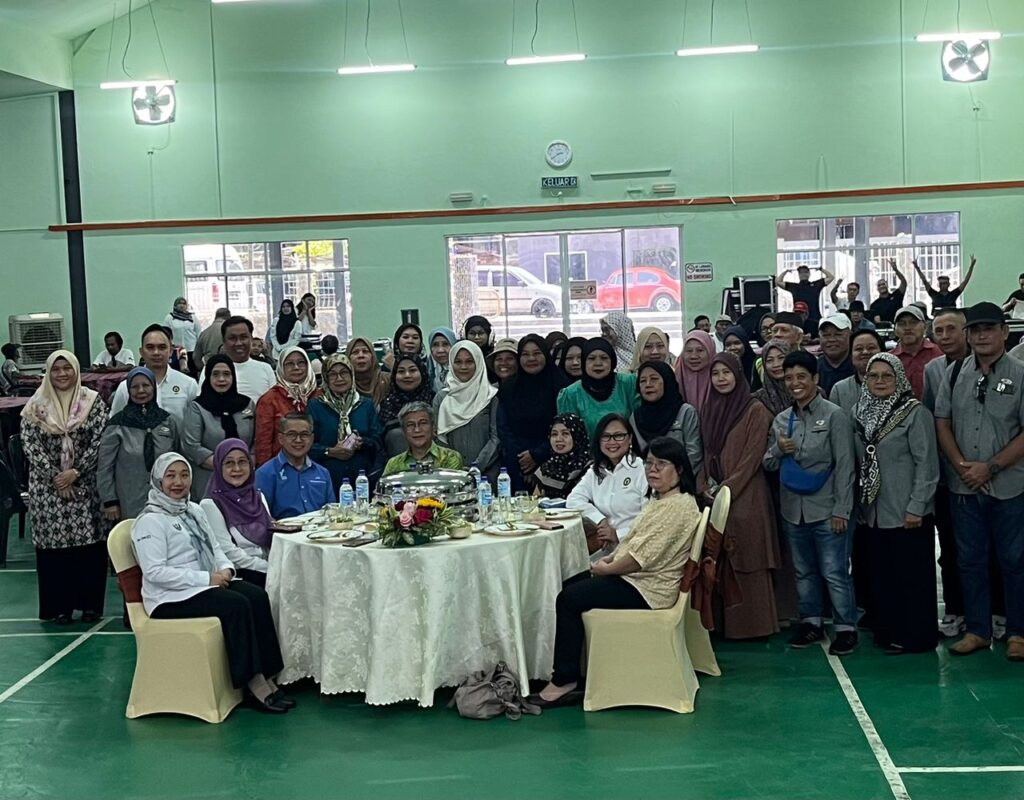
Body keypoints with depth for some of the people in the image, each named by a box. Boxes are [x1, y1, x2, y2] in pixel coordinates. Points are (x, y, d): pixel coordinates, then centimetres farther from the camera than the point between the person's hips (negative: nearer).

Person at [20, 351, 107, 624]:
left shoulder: (93, 402, 0)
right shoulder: (35, 406, 3)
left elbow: (99, 442, -5)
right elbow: (30, 445, -3)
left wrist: (75, 473, -13)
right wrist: (56, 477, -11)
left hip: (85, 485, 0)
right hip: (48, 486, 1)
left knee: (89, 543, 0)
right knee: (53, 544, 2)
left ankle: (90, 603, 11)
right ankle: (59, 605, 11)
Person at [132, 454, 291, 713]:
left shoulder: (194, 511, 17)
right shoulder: (150, 521, -9)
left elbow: (215, 548, 21)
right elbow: (154, 572, -18)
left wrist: (226, 568, -4)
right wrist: (206, 578, -21)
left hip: (206, 584, 8)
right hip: (170, 598, -7)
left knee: (257, 596, -19)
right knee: (236, 605, -28)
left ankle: (267, 676, -21)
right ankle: (254, 684, -23)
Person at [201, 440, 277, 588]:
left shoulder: (258, 497, 15)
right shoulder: (211, 504, -2)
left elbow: (270, 540, 14)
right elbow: (228, 552, -9)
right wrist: (270, 568, -14)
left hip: (265, 567, 6)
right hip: (236, 574, -6)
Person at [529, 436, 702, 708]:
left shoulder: (679, 506, -19)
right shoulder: (660, 500, 15)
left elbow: (644, 557, -23)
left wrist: (607, 569, -12)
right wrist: (610, 558, 2)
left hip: (648, 588, -11)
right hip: (631, 575, 11)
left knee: (569, 599, -16)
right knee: (568, 586, 6)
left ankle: (564, 682, -7)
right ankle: (565, 670, 8)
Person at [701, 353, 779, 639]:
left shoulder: (755, 410, -5)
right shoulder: (709, 410, 13)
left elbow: (752, 457, -10)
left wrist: (726, 489, -14)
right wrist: (704, 486, 1)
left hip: (745, 497, -6)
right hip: (713, 497, 6)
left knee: (746, 561, -2)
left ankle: (752, 625, 6)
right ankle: (723, 623, 14)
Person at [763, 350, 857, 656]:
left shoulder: (834, 416, -5)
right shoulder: (781, 420, 10)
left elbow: (844, 466, -7)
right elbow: (768, 465, 14)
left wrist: (841, 509, -11)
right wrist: (778, 450, -8)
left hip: (825, 509, -5)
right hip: (792, 509, 5)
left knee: (835, 572, -2)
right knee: (803, 571, 14)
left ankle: (846, 627, 7)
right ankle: (811, 622, 25)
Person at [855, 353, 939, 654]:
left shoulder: (915, 413, -9)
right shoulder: (862, 414, 8)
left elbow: (927, 464, -11)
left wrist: (916, 507, -15)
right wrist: (858, 502, 9)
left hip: (907, 513, -6)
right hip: (873, 512, 6)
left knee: (912, 575, 2)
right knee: (881, 574, 12)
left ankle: (915, 636, 11)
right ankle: (887, 631, 22)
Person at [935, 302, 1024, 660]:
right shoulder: (954, 374, 5)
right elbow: (942, 422, 5)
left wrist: (990, 467, -14)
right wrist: (962, 466, -7)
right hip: (964, 487, 3)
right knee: (970, 561, 10)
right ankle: (977, 631, 21)